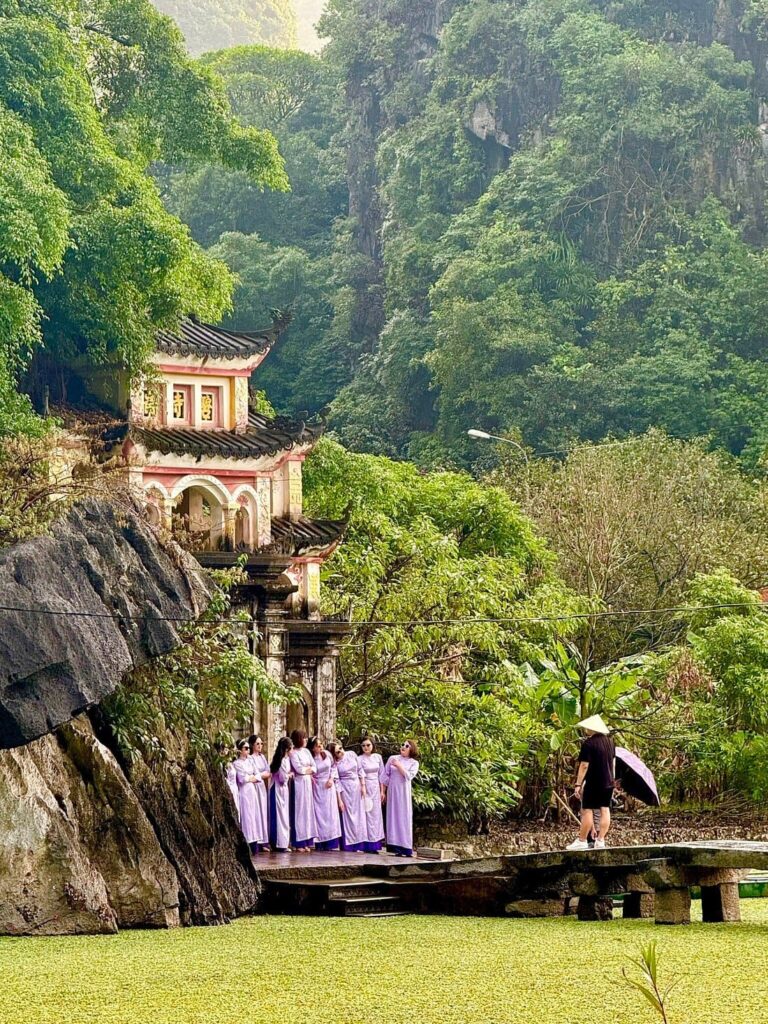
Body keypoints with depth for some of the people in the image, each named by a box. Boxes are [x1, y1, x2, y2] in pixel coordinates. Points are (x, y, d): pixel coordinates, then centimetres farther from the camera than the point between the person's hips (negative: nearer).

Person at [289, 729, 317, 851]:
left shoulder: (306, 751, 12)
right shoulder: (293, 753, -7)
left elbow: (314, 768, 9)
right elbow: (299, 769, -15)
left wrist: (305, 770, -8)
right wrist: (309, 769, 1)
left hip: (308, 783, 7)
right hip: (298, 784, -7)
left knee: (308, 810, 5)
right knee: (299, 811, -5)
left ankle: (307, 841, 9)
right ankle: (299, 843, -2)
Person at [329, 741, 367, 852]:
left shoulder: (351, 754, 0)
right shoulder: (335, 763, -9)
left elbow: (360, 770, 7)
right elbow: (336, 782, -9)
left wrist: (363, 786, 3)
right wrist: (339, 800, -11)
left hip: (357, 788, 4)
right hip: (345, 789, -4)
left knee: (359, 816, 4)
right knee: (348, 816, -3)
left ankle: (358, 845, 8)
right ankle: (349, 845, 2)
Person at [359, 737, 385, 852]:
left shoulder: (378, 757, 6)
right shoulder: (360, 759, -6)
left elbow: (381, 775, 11)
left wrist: (382, 791, 9)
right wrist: (363, 792, -11)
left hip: (376, 788, 4)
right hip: (365, 788, -4)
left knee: (376, 814, 6)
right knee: (368, 815, -4)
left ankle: (377, 841, 13)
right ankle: (369, 845, -2)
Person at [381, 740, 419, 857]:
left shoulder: (414, 763, 6)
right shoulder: (393, 758, 8)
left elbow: (409, 776, -9)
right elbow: (385, 776, 8)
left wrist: (399, 766, -11)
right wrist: (383, 792, 5)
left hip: (404, 793, -1)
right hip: (392, 792, 1)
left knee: (404, 818, -2)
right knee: (393, 817, -2)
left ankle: (406, 848, -1)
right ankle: (396, 847, -2)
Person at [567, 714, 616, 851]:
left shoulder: (588, 743, -15)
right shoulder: (609, 741, 9)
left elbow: (584, 765, -17)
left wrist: (578, 784, -13)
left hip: (593, 783, -7)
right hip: (608, 783, 7)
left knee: (587, 811, -1)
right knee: (605, 810, 6)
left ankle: (582, 841, 2)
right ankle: (600, 840, 6)